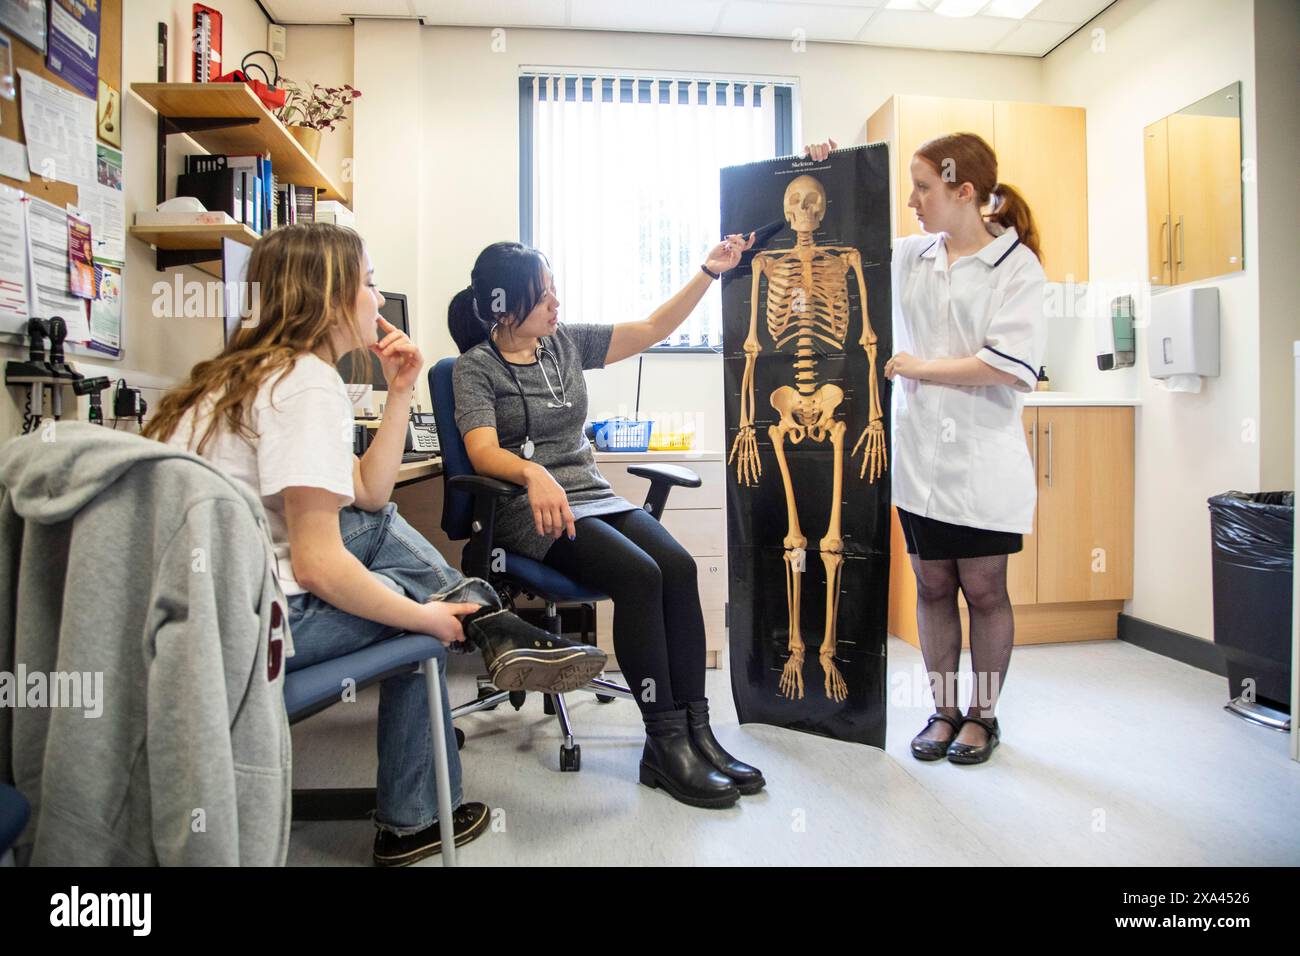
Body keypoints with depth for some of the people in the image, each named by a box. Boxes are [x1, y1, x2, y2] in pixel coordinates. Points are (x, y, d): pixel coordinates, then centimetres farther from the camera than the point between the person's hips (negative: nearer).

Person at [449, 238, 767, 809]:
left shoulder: (567, 342, 14)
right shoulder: (476, 366, -1)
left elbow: (653, 329, 16)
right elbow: (483, 452, -16)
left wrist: (709, 273, 10)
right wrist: (534, 474, -37)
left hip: (592, 494, 5)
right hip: (528, 510, -5)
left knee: (678, 567, -22)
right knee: (639, 574, -29)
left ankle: (695, 732, -15)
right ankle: (664, 745, -17)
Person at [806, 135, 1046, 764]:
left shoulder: (1018, 265, -4)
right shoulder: (907, 256, 9)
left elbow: (1012, 363, -16)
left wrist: (917, 367, -11)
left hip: (982, 459, -4)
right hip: (918, 452, 4)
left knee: (983, 588, 6)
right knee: (932, 584, 10)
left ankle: (984, 714, 26)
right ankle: (944, 709, 26)